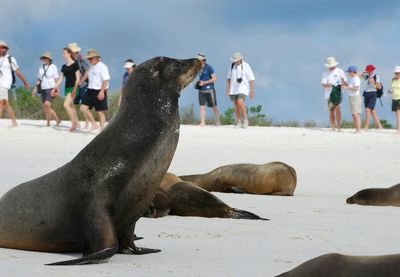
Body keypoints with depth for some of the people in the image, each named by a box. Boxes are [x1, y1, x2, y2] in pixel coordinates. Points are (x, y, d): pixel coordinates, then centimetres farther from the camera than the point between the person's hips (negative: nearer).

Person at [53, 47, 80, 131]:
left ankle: (73, 123, -12)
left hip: (73, 87, -8)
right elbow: (61, 78, 13)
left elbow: (78, 78, -12)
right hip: (67, 87, 8)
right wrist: (55, 88, 4)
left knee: (66, 104, -19)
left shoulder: (75, 65, -9)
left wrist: (75, 89, -21)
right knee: (71, 106, 10)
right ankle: (76, 123, 20)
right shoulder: (64, 67, 12)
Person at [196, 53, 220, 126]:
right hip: (201, 90, 6)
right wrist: (198, 82, 3)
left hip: (209, 90, -6)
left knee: (213, 107, 3)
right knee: (202, 107, -2)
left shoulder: (208, 67, -8)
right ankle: (202, 122, -2)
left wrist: (204, 82, -15)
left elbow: (214, 78, -10)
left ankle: (218, 121, 13)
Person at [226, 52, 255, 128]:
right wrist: (228, 90, 4)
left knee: (240, 103, -22)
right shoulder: (232, 66, 7)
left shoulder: (246, 66, -7)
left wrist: (252, 91, -10)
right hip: (234, 89, 5)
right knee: (236, 106, 2)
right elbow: (229, 79, 12)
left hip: (243, 89, -5)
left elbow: (251, 79, -6)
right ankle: (238, 123, 8)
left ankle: (245, 120, -7)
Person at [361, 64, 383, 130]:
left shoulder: (376, 77, -2)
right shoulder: (366, 77, 12)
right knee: (372, 111, 8)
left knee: (367, 110, -17)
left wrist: (373, 82, -17)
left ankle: (366, 127, -17)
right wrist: (363, 72, 0)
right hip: (366, 94, 6)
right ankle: (380, 126, 16)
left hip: (373, 95, -6)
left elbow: (379, 87, -5)